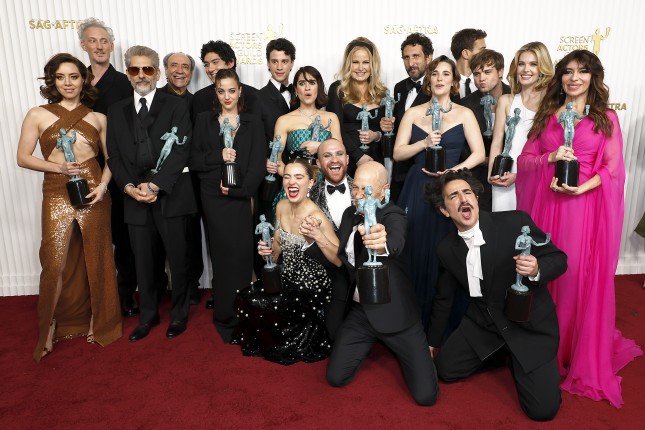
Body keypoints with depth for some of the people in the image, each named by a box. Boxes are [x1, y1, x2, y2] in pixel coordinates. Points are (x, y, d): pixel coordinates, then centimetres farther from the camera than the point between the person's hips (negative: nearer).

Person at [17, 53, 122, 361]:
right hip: (57, 194, -1)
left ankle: (98, 322, 24)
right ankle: (51, 327, 17)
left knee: (95, 259, 7)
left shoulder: (97, 118, 8)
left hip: (93, 192, 1)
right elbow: (23, 157, 4)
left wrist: (103, 184, -9)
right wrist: (57, 167, -12)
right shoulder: (37, 115, 5)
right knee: (56, 261, -3)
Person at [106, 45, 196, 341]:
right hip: (134, 198, 3)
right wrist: (129, 187, -8)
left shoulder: (176, 107, 2)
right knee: (143, 261, 11)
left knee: (177, 259, 5)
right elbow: (114, 156, 9)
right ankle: (148, 315, 29)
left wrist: (154, 185, -16)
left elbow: (181, 150, -9)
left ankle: (179, 313, 25)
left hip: (170, 196, -3)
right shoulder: (116, 112, 15)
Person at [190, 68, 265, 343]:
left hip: (241, 198, 0)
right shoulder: (204, 120, 11)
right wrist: (219, 156, -12)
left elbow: (258, 165, 1)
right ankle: (226, 319, 15)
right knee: (223, 256, 1)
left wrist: (237, 189, -11)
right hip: (213, 199, 0)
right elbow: (195, 161, 5)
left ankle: (239, 316, 15)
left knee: (241, 256, -1)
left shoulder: (252, 124, 10)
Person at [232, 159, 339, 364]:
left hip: (311, 287, -6)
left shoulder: (316, 217, -22)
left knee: (258, 304, -18)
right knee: (244, 298, -9)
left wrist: (318, 236, -35)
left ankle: (285, 346, 11)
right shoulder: (281, 206, -1)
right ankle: (262, 339, 18)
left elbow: (340, 260, -21)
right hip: (287, 279, 7)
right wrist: (268, 250, -10)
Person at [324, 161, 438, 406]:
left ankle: (392, 344, 24)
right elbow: (338, 257, 17)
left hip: (393, 311, -4)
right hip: (360, 311, 5)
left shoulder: (393, 215, -17)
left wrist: (382, 243, -66)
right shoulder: (350, 214, 4)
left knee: (425, 394, -7)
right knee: (336, 378, -2)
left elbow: (396, 241, -44)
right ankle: (373, 342, 26)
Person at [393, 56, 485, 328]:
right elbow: (397, 153, 3)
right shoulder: (413, 113, 10)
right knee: (416, 250, 0)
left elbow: (479, 153, -1)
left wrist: (453, 171, -14)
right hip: (418, 190, 1)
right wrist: (424, 143, -12)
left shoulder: (464, 114, 6)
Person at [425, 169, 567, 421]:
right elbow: (444, 297, 9)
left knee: (543, 408, -11)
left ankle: (516, 358, 20)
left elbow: (559, 259, -9)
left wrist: (536, 269, -34)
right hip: (483, 323, 4)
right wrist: (432, 343, 18)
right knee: (445, 369, 0)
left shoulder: (516, 223, -18)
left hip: (530, 322, -4)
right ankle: (500, 351, 23)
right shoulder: (447, 249, -5)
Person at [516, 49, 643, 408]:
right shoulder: (546, 115, 13)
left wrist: (582, 187, -18)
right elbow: (524, 159, 8)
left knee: (583, 278, -1)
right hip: (546, 204, 2)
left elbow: (612, 167, -1)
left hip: (586, 205, -2)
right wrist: (551, 158, -11)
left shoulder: (606, 118, 6)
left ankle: (584, 358, 15)